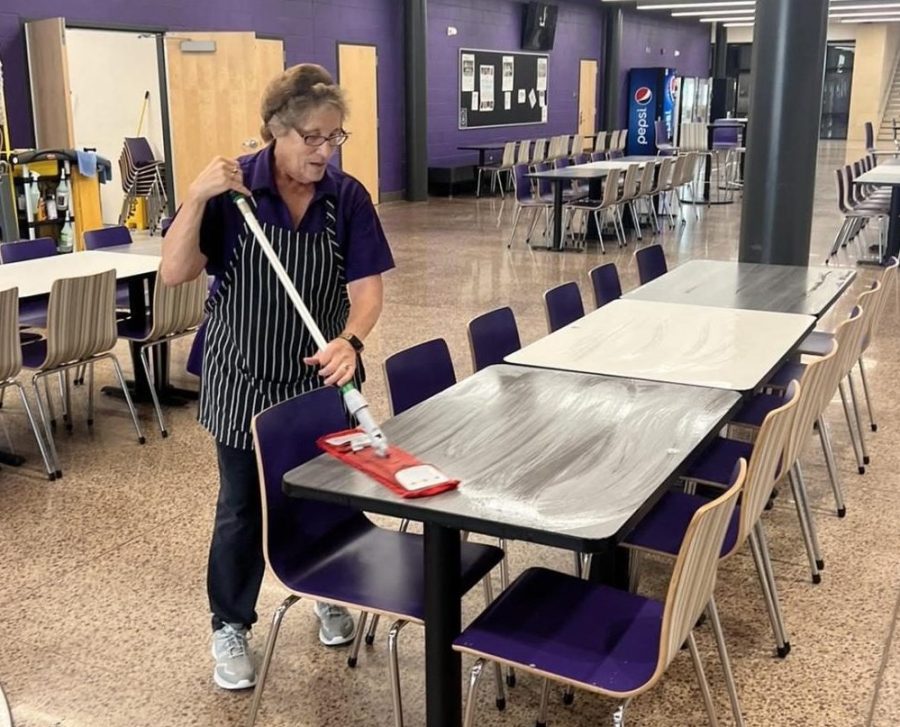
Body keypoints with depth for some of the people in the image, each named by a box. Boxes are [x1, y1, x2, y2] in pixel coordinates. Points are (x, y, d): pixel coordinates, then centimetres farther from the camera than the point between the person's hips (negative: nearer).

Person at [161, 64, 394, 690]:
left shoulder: (347, 197, -9)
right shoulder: (233, 188, -13)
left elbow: (366, 288, -13)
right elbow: (174, 274, -16)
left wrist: (350, 340, -34)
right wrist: (197, 197, -30)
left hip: (323, 377, 2)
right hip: (245, 379, -2)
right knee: (244, 507, 7)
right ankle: (230, 627, 28)